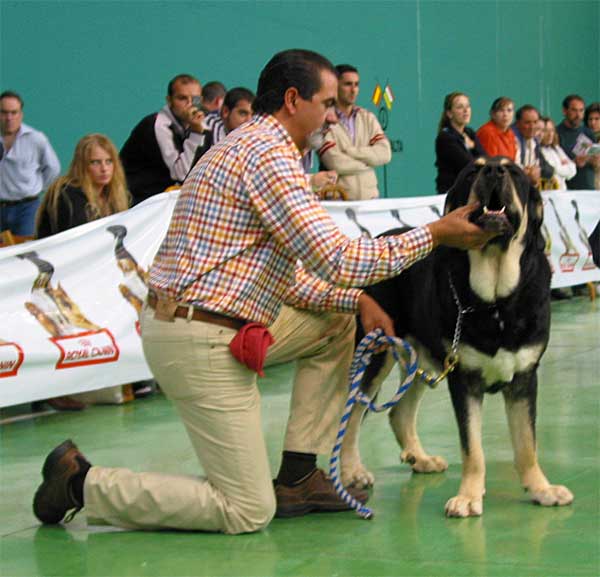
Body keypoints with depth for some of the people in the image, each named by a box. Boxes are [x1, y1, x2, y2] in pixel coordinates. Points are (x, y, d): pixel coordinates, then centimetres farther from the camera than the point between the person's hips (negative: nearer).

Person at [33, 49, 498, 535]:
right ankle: (84, 484, 2)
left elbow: (287, 275, 18)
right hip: (202, 342, -10)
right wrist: (434, 235, -12)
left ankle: (298, 476, 17)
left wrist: (356, 300, 8)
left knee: (339, 321, 20)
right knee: (248, 512, -4)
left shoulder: (249, 145, 18)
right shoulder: (268, 153, -15)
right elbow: (335, 259, -20)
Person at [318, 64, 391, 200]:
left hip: (369, 197, 4)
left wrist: (349, 151, -9)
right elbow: (335, 163, -14)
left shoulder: (368, 118, 13)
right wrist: (369, 160, 0)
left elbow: (385, 154, 1)